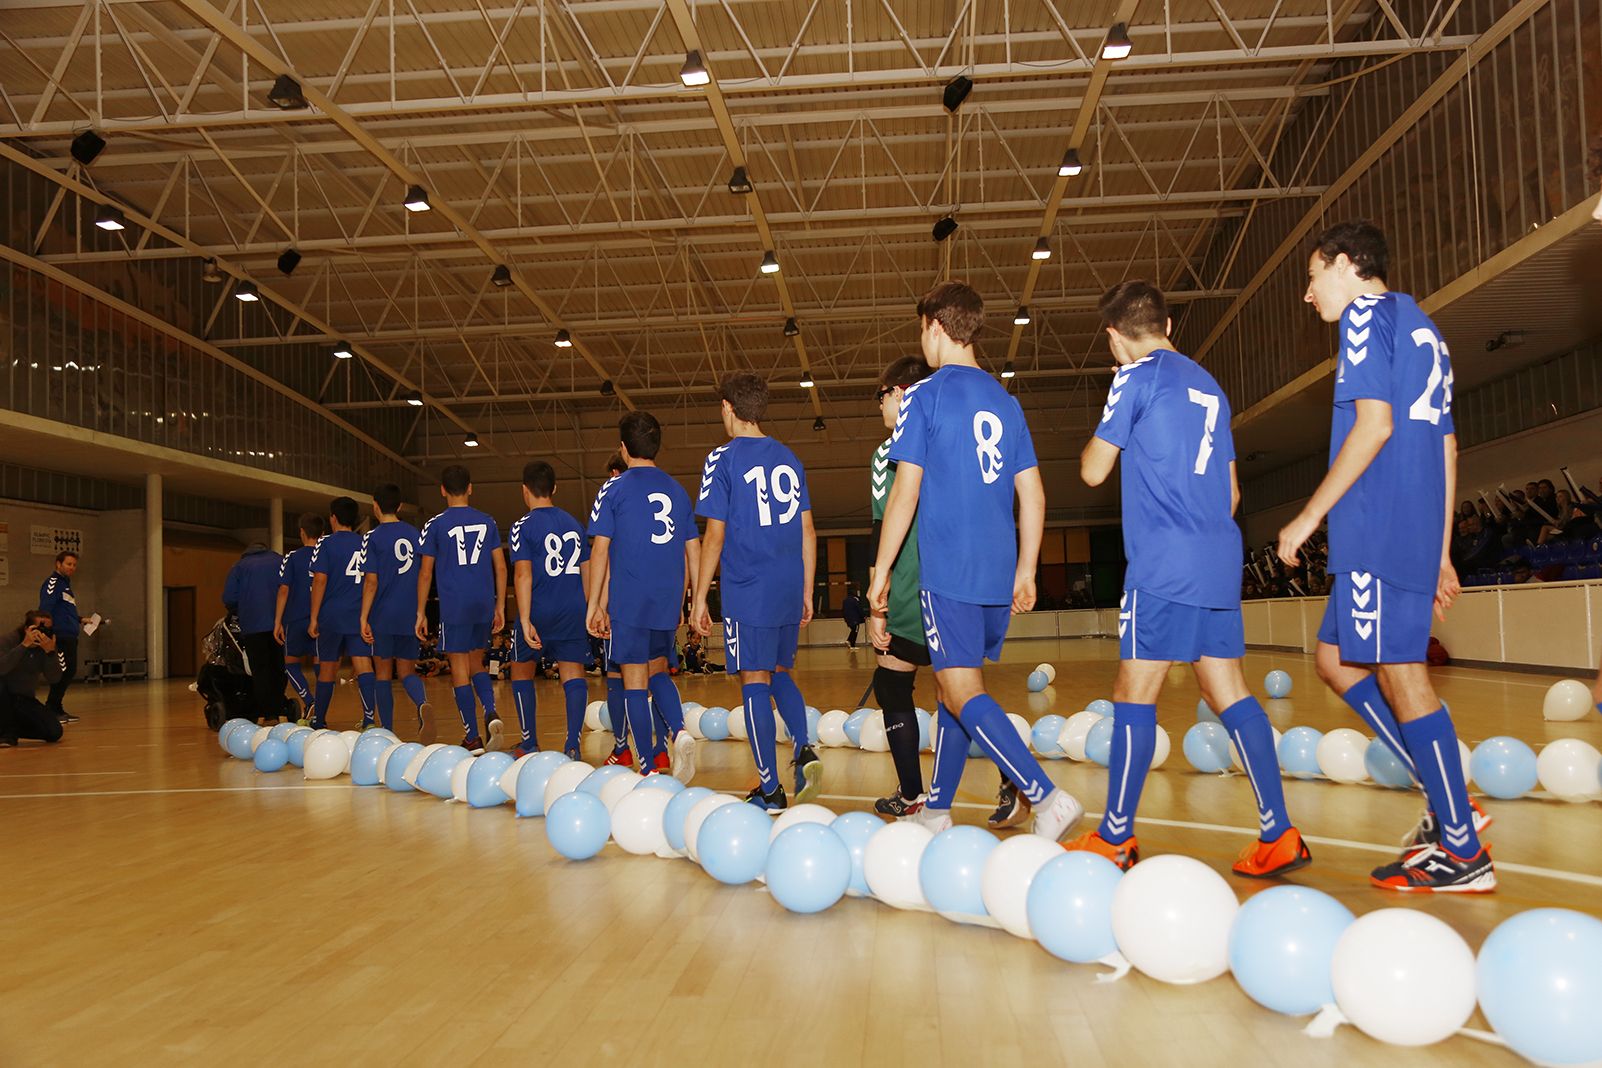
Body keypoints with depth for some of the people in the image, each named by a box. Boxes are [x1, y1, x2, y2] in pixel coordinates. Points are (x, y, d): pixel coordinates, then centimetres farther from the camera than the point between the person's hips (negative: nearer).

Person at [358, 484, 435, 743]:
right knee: (407, 671, 8)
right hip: (410, 616, 4)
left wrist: (364, 618, -8)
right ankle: (423, 705, -23)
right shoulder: (415, 534, 9)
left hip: (383, 615, -3)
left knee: (383, 673, 8)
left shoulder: (373, 537, -5)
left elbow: (371, 582, -11)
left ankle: (387, 731, 10)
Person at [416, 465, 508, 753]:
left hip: (454, 608, -4)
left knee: (459, 669, 3)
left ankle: (473, 738, 3)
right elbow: (500, 567, 8)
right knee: (476, 664, 18)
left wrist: (420, 613, 7)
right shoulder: (487, 522, 8)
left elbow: (425, 573, 0)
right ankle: (491, 711, -7)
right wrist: (500, 607, 14)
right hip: (484, 606, 4)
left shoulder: (435, 525, -1)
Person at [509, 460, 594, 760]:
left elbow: (523, 575, -13)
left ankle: (529, 743, 19)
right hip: (574, 612, 3)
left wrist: (525, 621, -15)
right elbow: (587, 572, 14)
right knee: (573, 674, 1)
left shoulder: (523, 526, -5)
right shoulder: (574, 524, 11)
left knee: (521, 670, 15)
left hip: (539, 612, -3)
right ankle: (572, 744, -10)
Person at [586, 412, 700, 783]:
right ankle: (680, 731, -5)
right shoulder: (677, 490, 10)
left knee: (634, 680, 3)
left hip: (628, 601, -4)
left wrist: (595, 605, -3)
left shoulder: (613, 490, -3)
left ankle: (648, 768, 4)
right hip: (668, 601, 4)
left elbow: (600, 550, -6)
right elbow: (693, 552, 11)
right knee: (657, 669, 19)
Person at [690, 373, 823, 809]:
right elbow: (807, 531, 13)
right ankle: (804, 749, 0)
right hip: (789, 591, 6)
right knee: (780, 673, 20)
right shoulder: (788, 458, 12)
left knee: (755, 683, 0)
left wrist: (700, 598, -1)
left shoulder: (722, 459, -4)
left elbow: (715, 536, -7)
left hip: (748, 592, -5)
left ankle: (770, 790, 3)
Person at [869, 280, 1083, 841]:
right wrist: (1025, 570, 18)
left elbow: (905, 494, -8)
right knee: (956, 685, 16)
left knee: (964, 694, -5)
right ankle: (937, 809, 25)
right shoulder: (1006, 401, 13)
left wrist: (880, 571, -2)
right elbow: (1032, 494, 12)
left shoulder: (923, 396, -5)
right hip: (998, 574, 7)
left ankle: (1047, 796, -18)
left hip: (948, 570, -7)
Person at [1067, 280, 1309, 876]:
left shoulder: (1137, 377, -3)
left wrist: (1098, 441, 18)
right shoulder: (1209, 386, 20)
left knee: (1134, 696, -2)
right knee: (1228, 692, 8)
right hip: (1219, 564, 8)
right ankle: (1279, 836, 6)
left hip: (1163, 566, -8)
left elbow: (1093, 470, -1)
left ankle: (1115, 838, 5)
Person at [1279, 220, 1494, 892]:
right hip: (1416, 531, 9)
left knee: (1400, 674, -5)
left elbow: (1374, 423, -16)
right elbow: (1446, 447, 21)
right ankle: (1449, 802, 13)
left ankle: (1463, 853, 2)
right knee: (1336, 660, 14)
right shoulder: (1421, 329, 24)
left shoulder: (1367, 313, -3)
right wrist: (1439, 553, 21)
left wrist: (1310, 516, -13)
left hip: (1379, 528, -9)